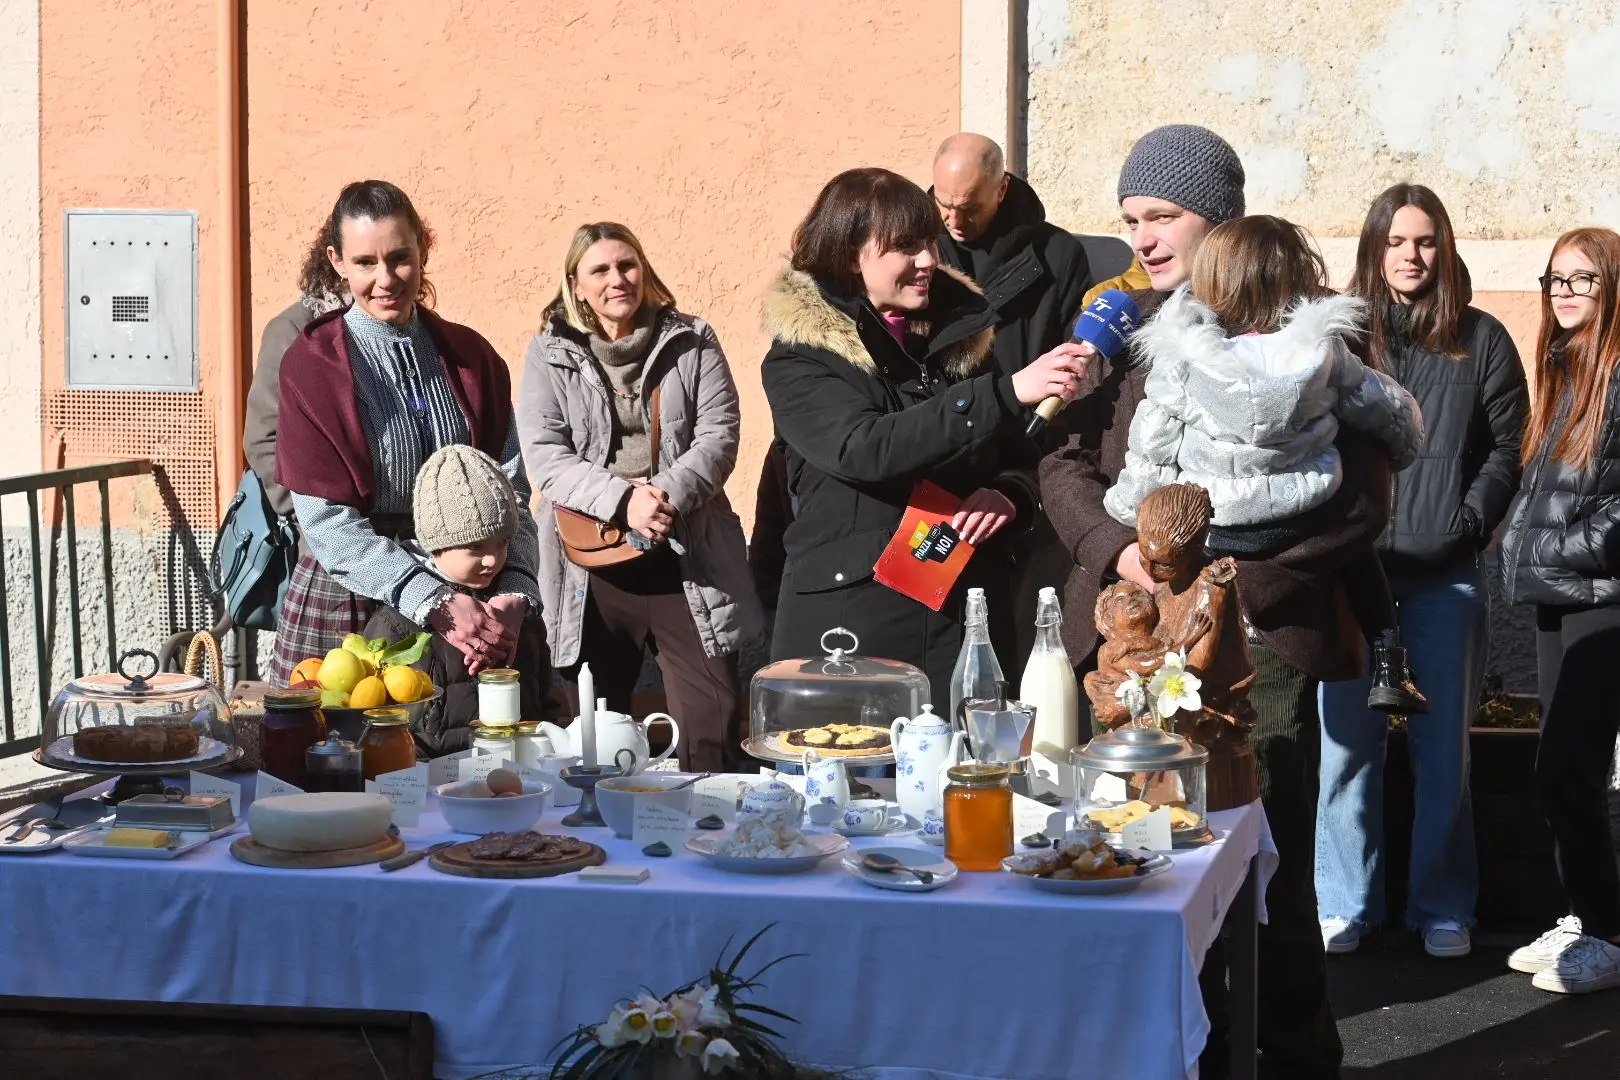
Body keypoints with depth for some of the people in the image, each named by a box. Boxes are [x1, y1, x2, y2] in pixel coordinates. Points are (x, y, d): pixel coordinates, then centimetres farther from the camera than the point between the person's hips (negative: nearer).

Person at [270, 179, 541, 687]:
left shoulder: (471, 357, 5)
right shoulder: (311, 366, -7)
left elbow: (510, 492, 0)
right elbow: (328, 522, -14)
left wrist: (514, 593, -20)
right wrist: (435, 603, -26)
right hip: (345, 604, -3)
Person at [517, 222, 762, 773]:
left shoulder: (693, 343, 8)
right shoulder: (549, 355, 7)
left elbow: (719, 436, 0)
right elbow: (545, 458, -4)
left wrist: (671, 495, -18)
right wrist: (623, 500, -18)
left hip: (686, 558, 0)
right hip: (592, 567, 0)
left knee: (714, 726, -5)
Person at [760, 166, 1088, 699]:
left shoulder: (961, 333, 11)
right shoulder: (797, 360, -3)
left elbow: (1021, 454, 18)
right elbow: (864, 450, -21)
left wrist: (1010, 495, -7)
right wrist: (1006, 392, -27)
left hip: (964, 611, 4)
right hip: (849, 613, -4)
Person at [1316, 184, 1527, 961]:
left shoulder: (1481, 340, 5)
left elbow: (1507, 449, 5)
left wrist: (1469, 526, -6)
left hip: (1447, 574, 0)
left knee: (1442, 745, 5)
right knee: (1348, 742, 1)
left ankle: (1442, 905, 13)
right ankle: (1343, 903, 10)